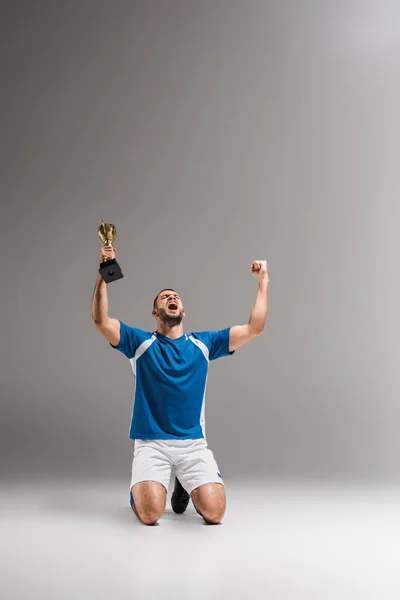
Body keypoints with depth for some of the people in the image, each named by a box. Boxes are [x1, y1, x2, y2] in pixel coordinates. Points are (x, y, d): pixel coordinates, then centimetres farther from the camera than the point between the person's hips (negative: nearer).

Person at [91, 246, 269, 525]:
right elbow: (101, 321, -10)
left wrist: (263, 281, 3)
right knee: (150, 514, -24)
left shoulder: (202, 343, 9)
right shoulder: (141, 342, 4)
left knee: (214, 512, -16)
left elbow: (254, 328, 6)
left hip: (194, 443, 2)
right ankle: (140, 488, 15)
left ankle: (185, 485, 19)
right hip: (151, 442, -2)